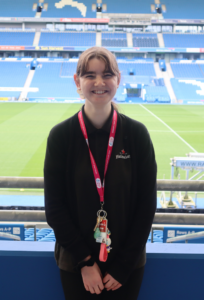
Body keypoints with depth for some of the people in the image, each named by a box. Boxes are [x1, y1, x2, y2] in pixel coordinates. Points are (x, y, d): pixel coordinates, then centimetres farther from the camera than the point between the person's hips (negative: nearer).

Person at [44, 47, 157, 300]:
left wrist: (122, 266, -7)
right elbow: (54, 206, -7)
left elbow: (147, 204, -5)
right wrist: (85, 261, -9)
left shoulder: (137, 134, -8)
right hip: (75, 263, 0)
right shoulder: (60, 135, -9)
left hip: (127, 264, 1)